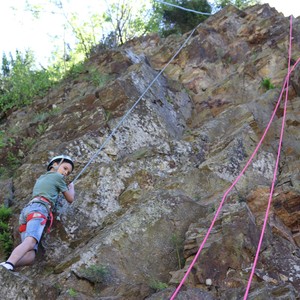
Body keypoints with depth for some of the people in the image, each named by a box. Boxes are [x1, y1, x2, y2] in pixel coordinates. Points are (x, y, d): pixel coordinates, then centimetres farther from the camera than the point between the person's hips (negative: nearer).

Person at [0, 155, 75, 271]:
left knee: (29, 256, -11)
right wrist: (71, 187, 43)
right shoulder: (58, 177, 16)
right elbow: (70, 199, 23)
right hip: (39, 209, -7)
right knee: (30, 241, -32)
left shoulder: (40, 178, 37)